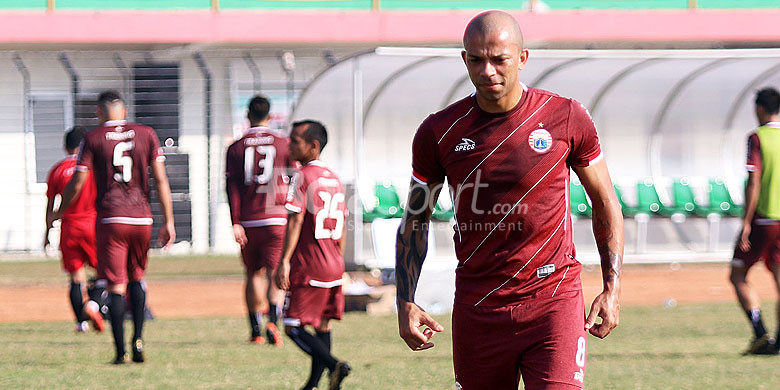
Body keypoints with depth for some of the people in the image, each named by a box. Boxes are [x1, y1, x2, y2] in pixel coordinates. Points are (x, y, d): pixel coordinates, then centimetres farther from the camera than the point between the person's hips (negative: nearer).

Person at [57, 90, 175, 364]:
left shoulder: (93, 139, 0)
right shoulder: (145, 134, 6)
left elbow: (77, 184, -2)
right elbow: (161, 180, 2)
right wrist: (168, 221, 5)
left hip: (110, 219, -2)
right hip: (141, 218, 2)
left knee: (115, 286, -1)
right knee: (136, 278, 21)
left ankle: (120, 351, -7)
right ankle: (138, 338, 6)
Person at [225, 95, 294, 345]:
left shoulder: (236, 148, 4)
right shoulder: (284, 144, 3)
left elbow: (232, 187, -2)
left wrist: (235, 223, -5)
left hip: (248, 220, 1)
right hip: (277, 217, -1)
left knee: (254, 275, 15)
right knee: (274, 273, -4)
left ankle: (256, 330, 18)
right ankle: (273, 320, -27)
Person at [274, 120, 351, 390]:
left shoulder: (303, 177, -10)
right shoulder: (334, 179, 13)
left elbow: (295, 221, -17)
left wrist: (284, 262, -19)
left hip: (307, 266, -8)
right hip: (333, 266, 8)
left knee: (293, 327, -4)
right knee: (322, 325, 13)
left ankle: (334, 365, -22)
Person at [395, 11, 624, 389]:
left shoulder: (566, 119, -2)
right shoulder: (440, 132, 1)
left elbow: (605, 204, 9)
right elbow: (415, 220, 11)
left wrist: (612, 288, 3)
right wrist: (405, 302, 2)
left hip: (553, 301, -2)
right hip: (477, 311, 2)